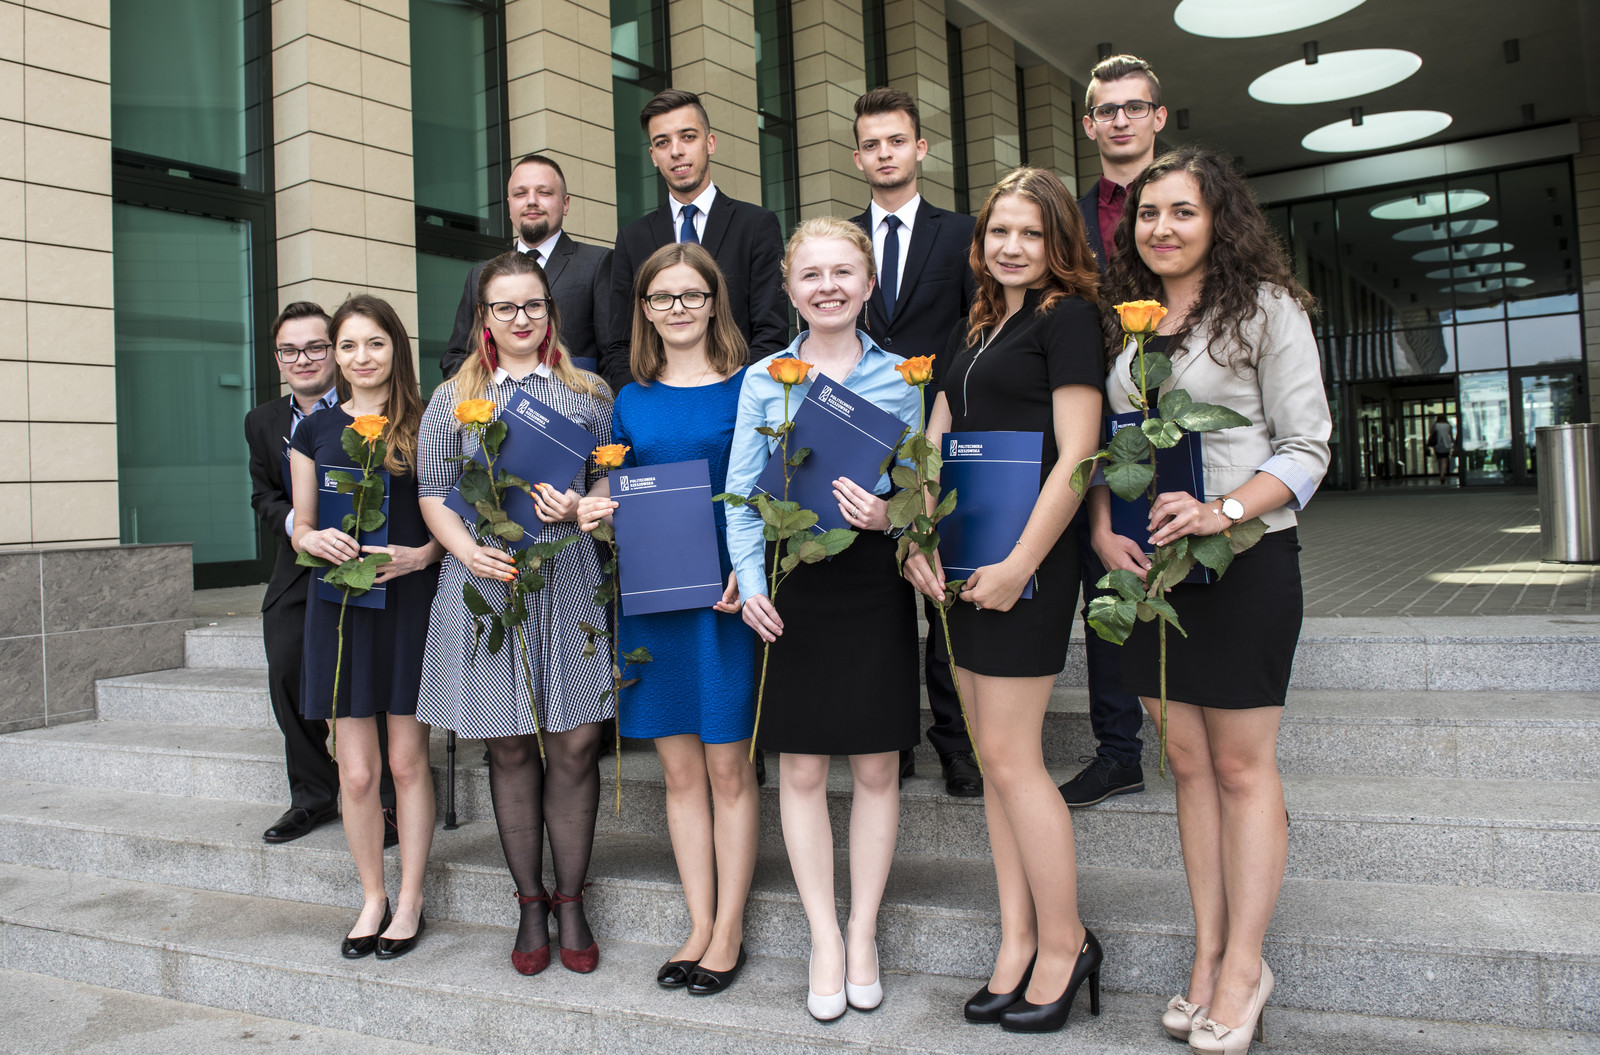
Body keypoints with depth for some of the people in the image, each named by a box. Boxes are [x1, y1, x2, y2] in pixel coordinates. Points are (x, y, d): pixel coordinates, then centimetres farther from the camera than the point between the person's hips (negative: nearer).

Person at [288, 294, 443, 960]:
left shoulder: (423, 424, 2)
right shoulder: (315, 430, 9)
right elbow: (301, 527, 12)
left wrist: (420, 554, -15)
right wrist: (317, 540, -10)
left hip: (410, 603, -2)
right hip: (339, 604, 2)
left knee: (408, 760, 5)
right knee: (356, 769, 5)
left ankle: (410, 900, 20)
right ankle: (372, 898, 23)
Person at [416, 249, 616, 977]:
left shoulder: (589, 394, 10)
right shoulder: (454, 398, 10)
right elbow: (433, 494, 7)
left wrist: (578, 508, -10)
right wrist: (470, 552, -10)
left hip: (570, 579, 0)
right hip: (487, 582, 0)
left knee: (574, 742, -1)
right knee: (509, 746, 6)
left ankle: (570, 903, 14)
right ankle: (529, 904, 19)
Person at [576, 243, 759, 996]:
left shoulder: (748, 387, 0)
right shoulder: (631, 402, 12)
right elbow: (614, 492, 16)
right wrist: (590, 511, -7)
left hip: (723, 591, -4)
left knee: (728, 766, 3)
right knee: (680, 769, 10)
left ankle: (729, 932, 15)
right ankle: (700, 927, 21)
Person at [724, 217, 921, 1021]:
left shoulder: (900, 378, 5)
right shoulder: (762, 380, 6)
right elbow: (742, 491, 3)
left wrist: (889, 515, -15)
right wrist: (751, 582, -8)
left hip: (875, 583, 0)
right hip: (792, 586, 0)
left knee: (877, 766, 6)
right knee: (801, 770, 5)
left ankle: (863, 934, 23)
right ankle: (824, 937, 20)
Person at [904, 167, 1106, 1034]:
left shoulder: (1066, 315, -5)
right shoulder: (972, 330, 18)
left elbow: (1075, 456, -13)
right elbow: (934, 443, 16)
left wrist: (1019, 564, -18)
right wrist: (919, 538, 0)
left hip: (1027, 557, -8)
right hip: (965, 559, 8)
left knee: (1010, 755, -4)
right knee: (992, 754, 10)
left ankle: (1064, 944, 14)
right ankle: (1017, 943, 21)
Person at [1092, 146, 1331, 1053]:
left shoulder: (1265, 307, -3)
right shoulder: (1125, 321, 11)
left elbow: (1307, 448, -6)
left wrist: (1223, 510, -21)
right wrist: (1104, 529, -5)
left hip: (1244, 558, -5)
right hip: (1147, 562, 5)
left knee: (1242, 765, 2)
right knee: (1187, 761, 9)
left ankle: (1244, 968, 13)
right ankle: (1208, 956, 20)